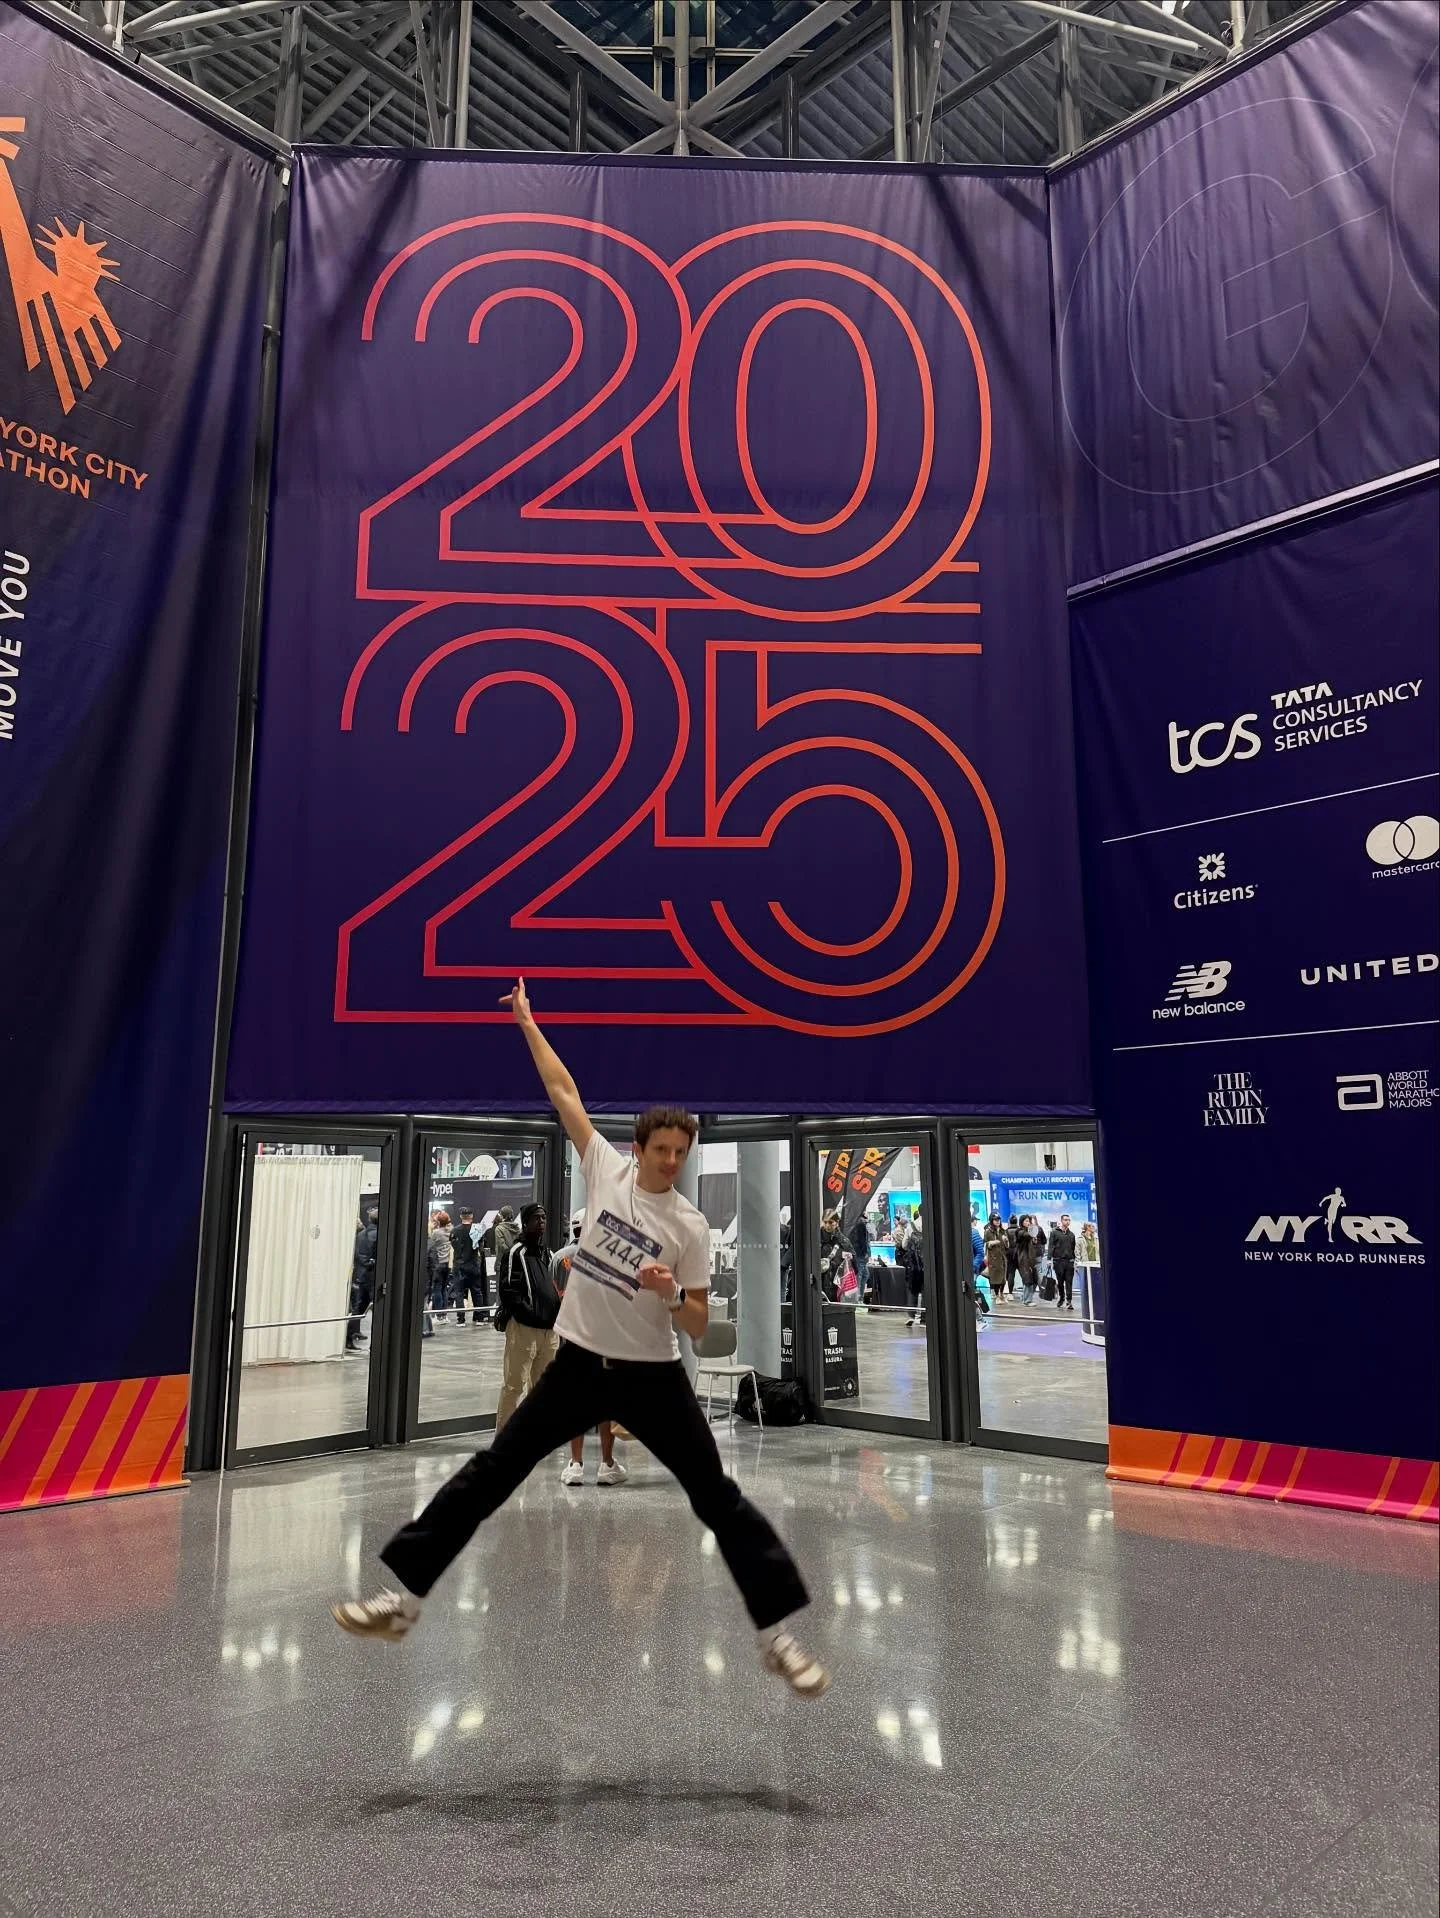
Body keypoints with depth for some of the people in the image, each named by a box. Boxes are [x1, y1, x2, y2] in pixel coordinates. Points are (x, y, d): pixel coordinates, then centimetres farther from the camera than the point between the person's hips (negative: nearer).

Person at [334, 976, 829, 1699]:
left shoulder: (691, 1225, -8)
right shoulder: (606, 1170, -4)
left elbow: (698, 1326, -6)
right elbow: (562, 1090, -1)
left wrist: (670, 1295, -27)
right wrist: (526, 1021, 1)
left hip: (652, 1376, -2)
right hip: (579, 1363, 2)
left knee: (717, 1497, 0)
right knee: (490, 1472, 3)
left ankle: (776, 1633, 12)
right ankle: (405, 1595, 15)